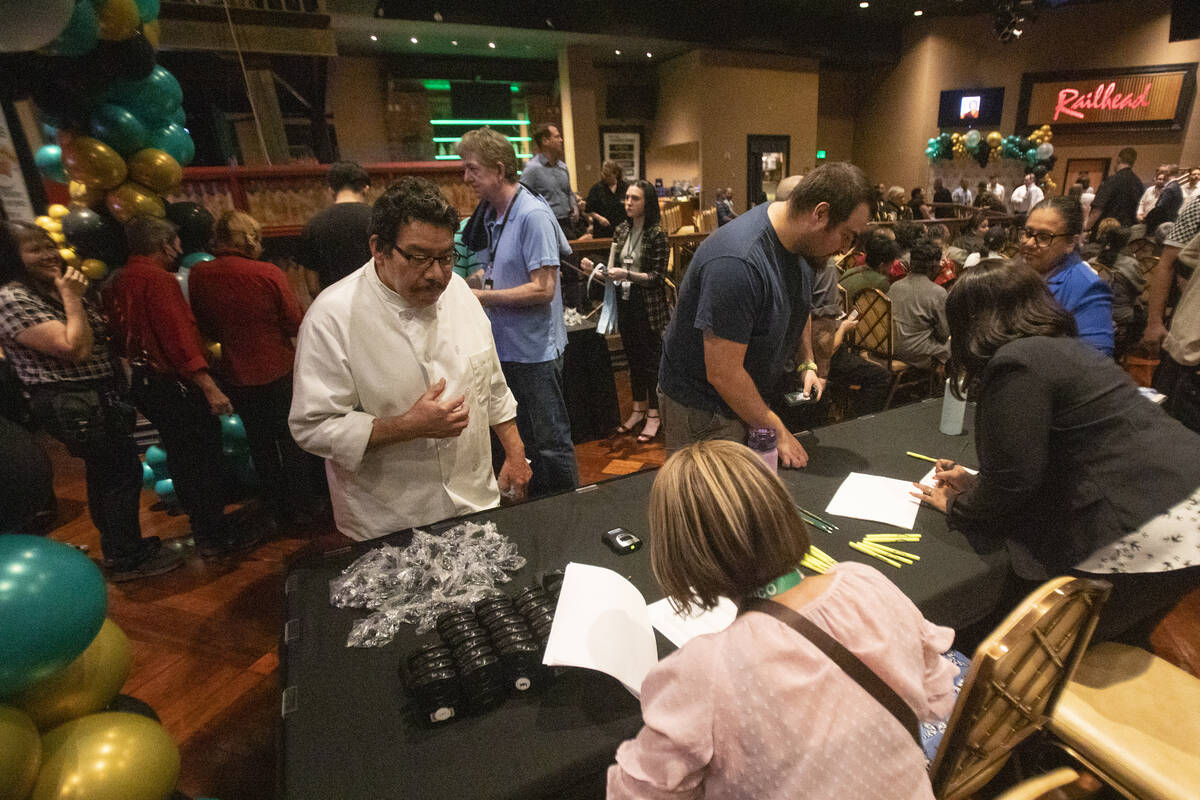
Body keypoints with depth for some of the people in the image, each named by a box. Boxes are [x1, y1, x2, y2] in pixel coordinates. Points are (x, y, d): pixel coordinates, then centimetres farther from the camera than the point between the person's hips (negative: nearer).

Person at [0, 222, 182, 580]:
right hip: (73, 406, -10)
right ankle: (128, 559, 11)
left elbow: (102, 335, 15)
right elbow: (77, 349, -24)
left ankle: (122, 548, 33)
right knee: (122, 473, -3)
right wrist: (72, 299, -18)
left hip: (98, 400, 10)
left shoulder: (56, 289, 13)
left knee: (106, 474, 18)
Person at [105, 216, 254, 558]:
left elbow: (120, 338, 17)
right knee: (206, 459, 0)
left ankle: (201, 528, 29)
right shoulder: (157, 278, -17)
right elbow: (178, 335, -24)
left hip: (146, 384, 9)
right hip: (176, 385, -9)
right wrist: (209, 387, -25)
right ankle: (216, 536, 8)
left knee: (181, 457, 17)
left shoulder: (117, 282, 11)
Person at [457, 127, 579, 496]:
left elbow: (543, 288, -22)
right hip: (504, 347, 9)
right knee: (522, 441, 20)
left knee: (550, 442, 4)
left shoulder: (533, 215, -16)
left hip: (534, 349, -8)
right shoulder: (489, 215, 10)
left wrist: (481, 296, -18)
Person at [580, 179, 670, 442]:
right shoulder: (622, 230, 8)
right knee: (633, 356, 15)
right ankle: (638, 408, 30)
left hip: (648, 306, -6)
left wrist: (627, 274, -25)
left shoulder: (656, 235, -11)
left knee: (651, 359, 2)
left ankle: (653, 415, 16)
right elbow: (615, 269, 12)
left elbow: (657, 277, -14)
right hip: (625, 302, 6)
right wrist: (594, 268, -6)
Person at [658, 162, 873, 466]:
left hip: (748, 397, 8)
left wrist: (808, 363, 6)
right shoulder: (737, 263, -32)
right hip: (702, 409, -8)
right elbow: (723, 374, -29)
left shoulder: (798, 241, -1)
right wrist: (777, 432, -18)